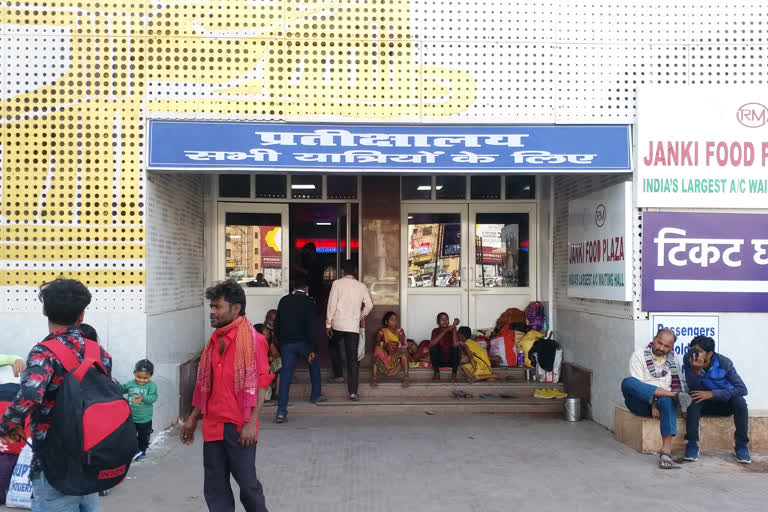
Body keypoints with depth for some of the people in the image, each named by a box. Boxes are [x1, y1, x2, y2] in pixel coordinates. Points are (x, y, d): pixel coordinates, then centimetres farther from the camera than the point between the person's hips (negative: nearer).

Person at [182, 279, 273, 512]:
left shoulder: (253, 340, -9)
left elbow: (261, 384, -12)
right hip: (212, 425, 7)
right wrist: (193, 418, 18)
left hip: (239, 427, -6)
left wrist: (251, 423, -17)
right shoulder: (214, 341, 12)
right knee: (214, 488, 10)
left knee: (247, 483, 2)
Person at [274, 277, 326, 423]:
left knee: (285, 374, -2)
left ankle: (281, 412, -10)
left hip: (287, 343, 2)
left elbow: (276, 324, 9)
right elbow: (310, 327, -13)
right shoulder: (308, 301, -6)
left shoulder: (283, 301, 6)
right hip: (303, 341, -2)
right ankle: (316, 395, 36)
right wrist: (313, 349, -13)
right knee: (314, 364, 26)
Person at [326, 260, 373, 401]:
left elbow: (332, 304, -7)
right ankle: (353, 392, -4)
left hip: (338, 324, -1)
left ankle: (338, 374, 25)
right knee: (352, 358, 1)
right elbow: (369, 305, 8)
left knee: (334, 346, 29)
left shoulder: (337, 283, -3)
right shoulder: (361, 286, 5)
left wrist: (328, 323, -3)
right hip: (354, 326, 1)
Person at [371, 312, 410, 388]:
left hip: (397, 358, 1)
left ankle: (406, 376, -34)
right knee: (378, 349, -28)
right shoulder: (381, 332, 5)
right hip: (384, 358, -1)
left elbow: (403, 345, -3)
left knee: (403, 349, -26)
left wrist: (398, 345, -28)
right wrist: (386, 345, -33)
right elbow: (377, 344, -12)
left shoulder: (400, 331, 10)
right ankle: (373, 377, -35)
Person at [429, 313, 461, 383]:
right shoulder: (435, 331, -6)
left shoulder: (452, 331, -8)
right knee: (434, 347, -25)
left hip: (452, 360, 0)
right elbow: (431, 344, -27)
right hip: (439, 361, 0)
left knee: (455, 348, -27)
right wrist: (445, 331, -31)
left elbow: (455, 345, -26)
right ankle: (436, 373, -10)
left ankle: (454, 373, -10)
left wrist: (454, 327, -29)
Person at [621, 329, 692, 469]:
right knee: (628, 382, -34)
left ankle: (666, 451, -44)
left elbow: (679, 385, 10)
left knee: (667, 401, -37)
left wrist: (657, 402, -8)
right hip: (641, 403, -2)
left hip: (664, 399, 2)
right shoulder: (639, 356, 6)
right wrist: (652, 403, -18)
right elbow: (637, 385, -5)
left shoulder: (673, 360, 17)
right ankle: (675, 395, -32)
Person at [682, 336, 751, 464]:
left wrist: (712, 394, -32)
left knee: (739, 401, -30)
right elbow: (693, 388, -20)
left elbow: (742, 389, -25)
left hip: (724, 403, 0)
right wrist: (697, 370, -41)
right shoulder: (688, 360, -17)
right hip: (703, 404, 0)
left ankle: (741, 445, -16)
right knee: (693, 399, -32)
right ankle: (692, 444, -26)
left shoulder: (724, 363, -21)